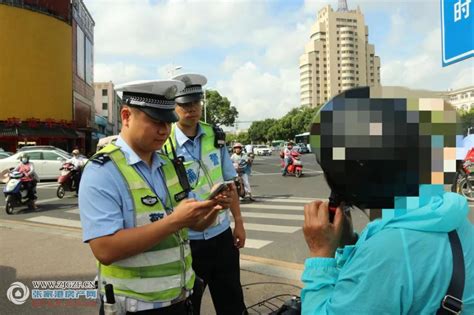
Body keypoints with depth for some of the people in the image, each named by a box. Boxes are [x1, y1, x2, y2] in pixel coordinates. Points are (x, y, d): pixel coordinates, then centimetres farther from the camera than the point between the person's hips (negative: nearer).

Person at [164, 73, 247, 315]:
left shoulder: (215, 137, 0)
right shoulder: (164, 145, -15)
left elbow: (229, 183, 7)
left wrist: (238, 222, 9)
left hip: (221, 233, 4)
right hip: (187, 239, -4)